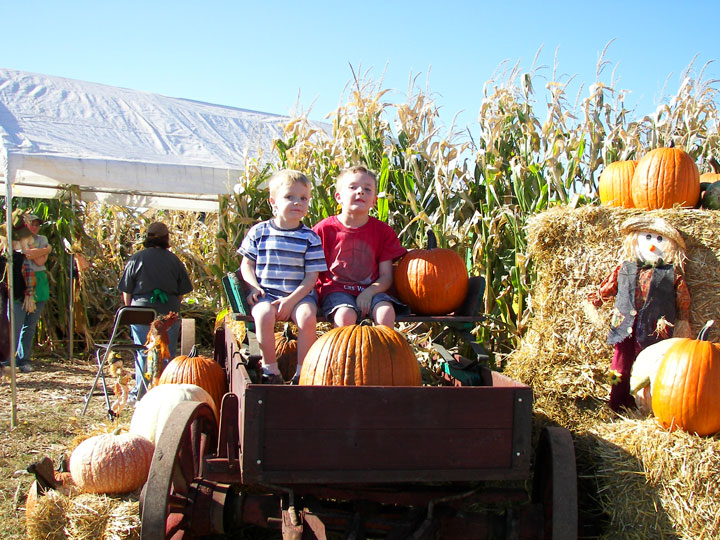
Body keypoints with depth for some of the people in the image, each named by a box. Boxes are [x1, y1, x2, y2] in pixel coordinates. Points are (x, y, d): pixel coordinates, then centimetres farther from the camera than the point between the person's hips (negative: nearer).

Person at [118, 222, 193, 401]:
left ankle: (141, 392, 11)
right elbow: (182, 291, 6)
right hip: (169, 313, 1)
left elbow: (126, 291, 2)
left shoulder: (137, 258, -1)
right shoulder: (174, 260, 2)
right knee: (168, 353, 8)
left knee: (143, 353, 7)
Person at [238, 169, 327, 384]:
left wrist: (291, 300, -13)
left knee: (307, 316, -31)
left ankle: (302, 371, -14)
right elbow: (246, 264, 12)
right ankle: (270, 368, -13)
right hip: (265, 293, 0)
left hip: (299, 294, 0)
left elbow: (311, 276, 0)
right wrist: (254, 287, -7)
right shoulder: (259, 232, 6)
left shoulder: (310, 238, 3)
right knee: (264, 314, -32)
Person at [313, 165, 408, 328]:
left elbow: (386, 277, 2)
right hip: (336, 289, -2)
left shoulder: (383, 231, 4)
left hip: (370, 290, 2)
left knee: (386, 311, -29)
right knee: (345, 316, -33)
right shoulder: (325, 229, 0)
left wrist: (368, 292, -16)